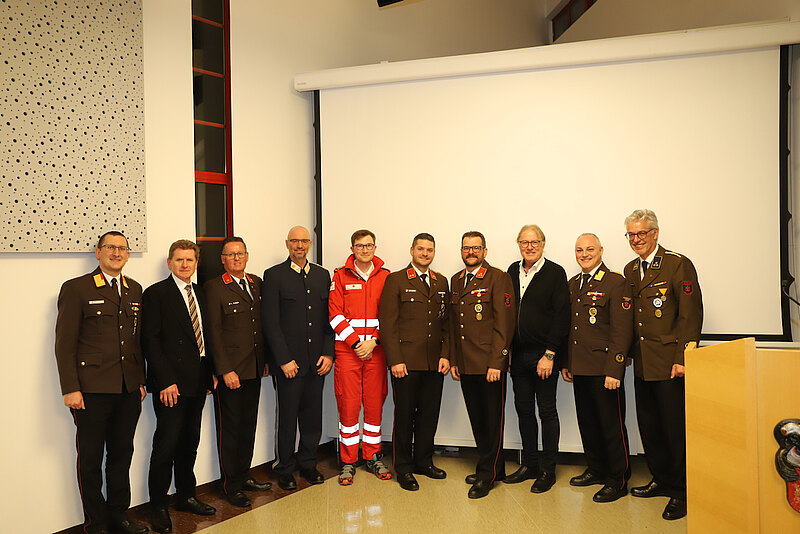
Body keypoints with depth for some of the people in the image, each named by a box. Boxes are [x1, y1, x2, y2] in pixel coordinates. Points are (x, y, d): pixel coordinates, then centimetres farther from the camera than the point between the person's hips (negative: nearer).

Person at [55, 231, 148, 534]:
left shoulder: (135, 290, 11)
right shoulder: (76, 289, -4)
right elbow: (64, 344, -7)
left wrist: (141, 381, 12)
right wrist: (70, 389, -12)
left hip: (129, 390, 5)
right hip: (92, 391, -5)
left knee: (122, 453, 14)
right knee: (91, 459, 6)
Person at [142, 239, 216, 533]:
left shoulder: (200, 294, 14)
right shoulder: (156, 293, -6)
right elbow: (151, 340, -12)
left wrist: (210, 373, 8)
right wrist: (166, 381, -17)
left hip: (197, 381, 6)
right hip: (170, 384, -6)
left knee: (190, 442, 15)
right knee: (167, 445, -2)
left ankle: (186, 496, 28)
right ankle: (158, 507, 12)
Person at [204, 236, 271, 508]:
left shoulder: (256, 283, 11)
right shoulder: (214, 288, -7)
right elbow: (213, 332, -11)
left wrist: (266, 360, 12)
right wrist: (226, 370, -15)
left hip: (254, 369, 6)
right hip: (229, 371, -6)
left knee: (249, 424, 14)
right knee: (230, 428, 4)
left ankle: (244, 476, 28)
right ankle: (231, 485, 16)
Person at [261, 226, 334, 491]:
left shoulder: (323, 275, 11)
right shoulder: (274, 275, -2)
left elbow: (330, 318, 10)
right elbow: (270, 322, -7)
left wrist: (329, 353, 1)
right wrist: (284, 359, -11)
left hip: (317, 360, 4)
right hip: (289, 361, -4)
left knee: (313, 416, 11)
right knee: (288, 417, 5)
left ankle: (308, 464, 28)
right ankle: (285, 470, 21)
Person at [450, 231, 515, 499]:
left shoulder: (498, 278, -7)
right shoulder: (456, 280, 14)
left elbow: (504, 324, -12)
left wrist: (496, 363, -16)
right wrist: (453, 359, 13)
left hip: (490, 365, -7)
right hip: (465, 365, 7)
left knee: (492, 421, 3)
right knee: (476, 420, 14)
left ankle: (486, 475, 14)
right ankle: (494, 468, 28)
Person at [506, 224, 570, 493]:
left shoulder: (555, 273, -7)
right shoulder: (513, 271, 9)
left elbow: (561, 317, -11)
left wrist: (549, 355, -16)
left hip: (544, 355, -5)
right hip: (518, 354, 5)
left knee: (547, 411, 4)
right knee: (524, 409, 12)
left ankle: (548, 470, 16)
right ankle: (529, 464, 25)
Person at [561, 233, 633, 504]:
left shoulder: (616, 283, -9)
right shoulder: (572, 284, 13)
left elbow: (622, 331, -14)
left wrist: (614, 370, -19)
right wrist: (566, 363, 14)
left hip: (604, 369, -7)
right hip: (579, 369, 7)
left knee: (611, 425, 2)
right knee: (587, 422, 16)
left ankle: (618, 480, 15)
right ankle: (596, 470, 32)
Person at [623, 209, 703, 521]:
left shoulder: (678, 265, -8)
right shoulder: (630, 270, 13)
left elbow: (691, 315, -12)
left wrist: (682, 359, -17)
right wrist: (628, 353, 10)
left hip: (669, 363, -7)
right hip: (642, 363, 7)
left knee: (675, 427, 1)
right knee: (649, 425, 14)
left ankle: (682, 492, 15)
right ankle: (662, 480, 30)